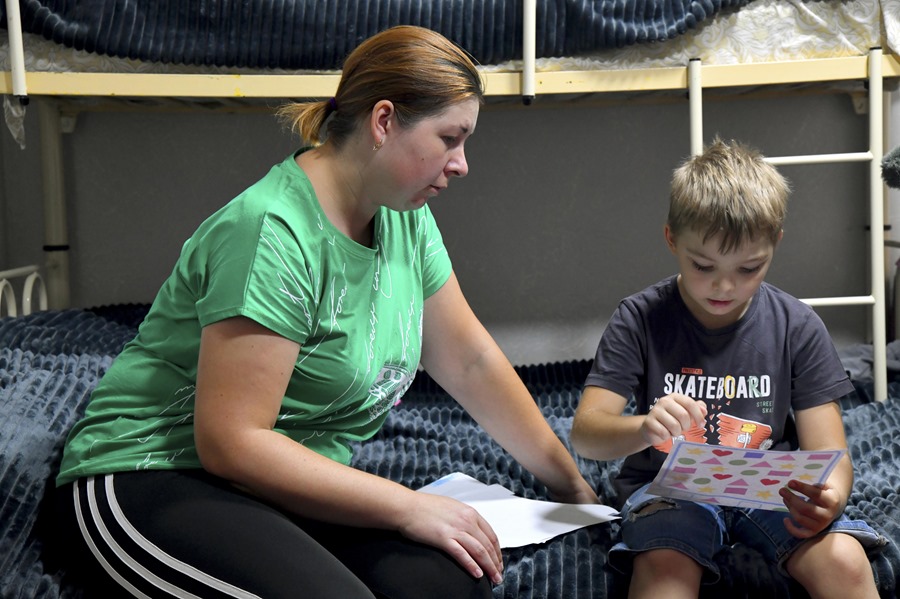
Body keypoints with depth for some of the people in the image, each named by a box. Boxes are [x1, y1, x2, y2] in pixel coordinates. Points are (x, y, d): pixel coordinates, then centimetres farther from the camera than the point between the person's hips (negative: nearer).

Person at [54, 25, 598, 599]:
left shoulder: (406, 219, 5)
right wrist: (410, 506, -21)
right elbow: (231, 442, -23)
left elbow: (472, 362, 12)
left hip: (291, 481, 7)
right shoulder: (272, 233, -21)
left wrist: (571, 483, 15)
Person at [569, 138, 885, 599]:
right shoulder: (640, 320, -6)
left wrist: (830, 496, -30)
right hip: (669, 485, -2)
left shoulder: (797, 327, -1)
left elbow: (828, 452, -4)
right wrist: (644, 429, -35)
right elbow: (584, 432, -11)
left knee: (844, 561, -27)